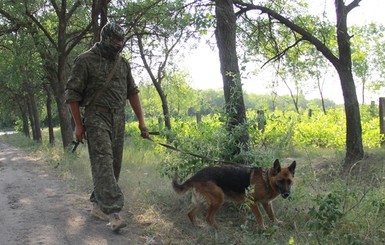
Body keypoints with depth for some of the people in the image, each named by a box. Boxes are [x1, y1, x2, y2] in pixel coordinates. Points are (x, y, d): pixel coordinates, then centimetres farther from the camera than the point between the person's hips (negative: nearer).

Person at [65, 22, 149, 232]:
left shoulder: (122, 63, 12)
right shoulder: (85, 61, -5)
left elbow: (132, 92, 15)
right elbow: (72, 94, -4)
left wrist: (141, 120, 9)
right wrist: (78, 124, -6)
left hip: (118, 119, 6)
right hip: (96, 118, -6)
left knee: (114, 164, 7)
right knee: (103, 162, -15)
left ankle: (98, 204, 21)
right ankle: (113, 211, -22)